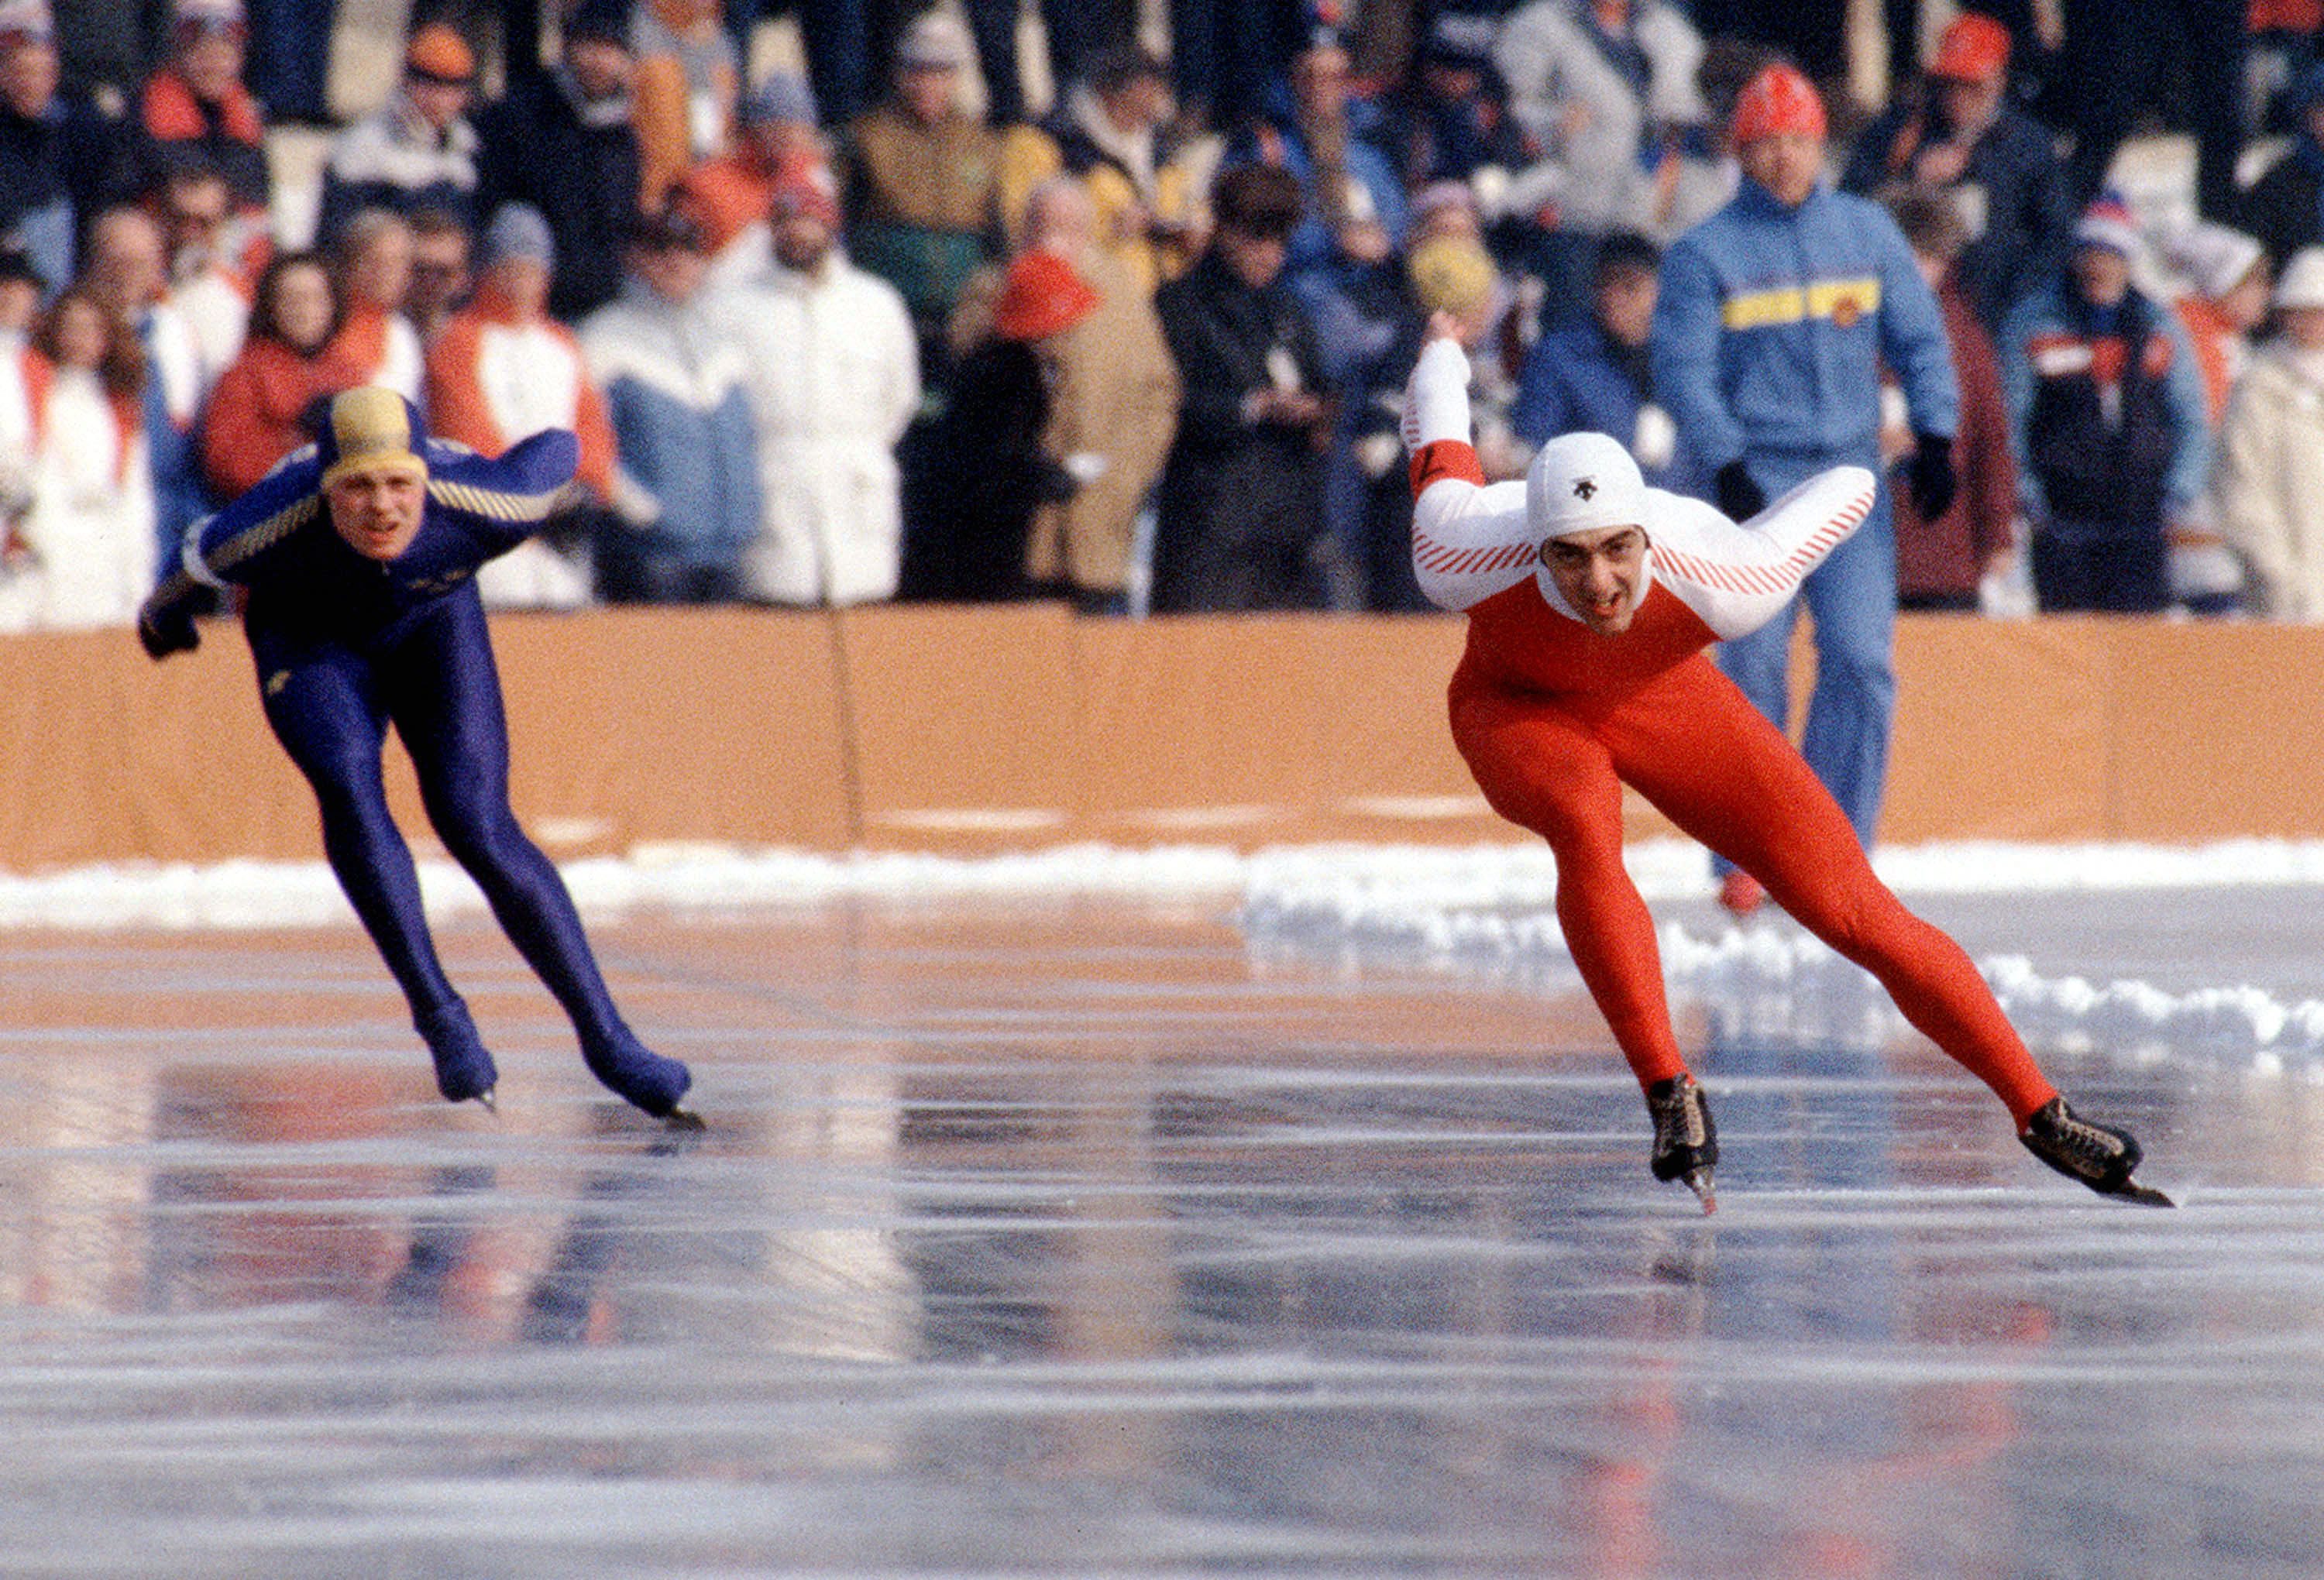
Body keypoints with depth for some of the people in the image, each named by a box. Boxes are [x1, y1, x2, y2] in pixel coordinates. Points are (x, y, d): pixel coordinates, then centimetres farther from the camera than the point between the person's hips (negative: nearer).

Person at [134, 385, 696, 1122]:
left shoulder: (483, 503, -36)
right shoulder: (262, 531, -36)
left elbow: (558, 449, -13)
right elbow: (197, 562, -12)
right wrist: (164, 612, 10)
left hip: (433, 623, 0)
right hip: (308, 639, 0)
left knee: (479, 827, -15)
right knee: (348, 788, -27)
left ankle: (606, 1040, -10)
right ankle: (439, 1018, -19)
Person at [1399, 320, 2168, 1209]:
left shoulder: (1723, 580, -37)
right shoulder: (1466, 561, -37)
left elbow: (1851, 488, -18)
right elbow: (1440, 454, -15)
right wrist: (1441, 354, 7)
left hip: (1660, 701, 1)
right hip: (1517, 707, -1)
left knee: (1855, 911, -5)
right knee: (1585, 822, -37)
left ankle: (2039, 1113, 8)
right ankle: (1668, 1093, -29)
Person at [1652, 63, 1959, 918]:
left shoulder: (1867, 231, 9)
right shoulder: (1705, 252, 0)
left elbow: (1919, 338, 12)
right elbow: (1683, 368, -6)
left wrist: (1934, 438, 1)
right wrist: (1726, 466, -17)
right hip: (1756, 480, -3)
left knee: (1861, 662, -6)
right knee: (1753, 671, -6)